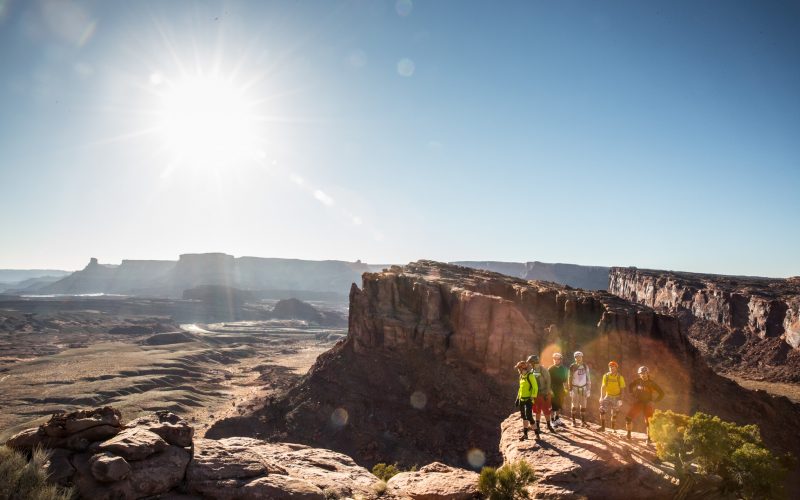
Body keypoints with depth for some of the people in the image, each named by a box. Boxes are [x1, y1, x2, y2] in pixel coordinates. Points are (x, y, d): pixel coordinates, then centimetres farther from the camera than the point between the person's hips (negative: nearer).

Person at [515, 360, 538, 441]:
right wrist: (518, 398, 20)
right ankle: (525, 433, 21)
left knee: (529, 416, -13)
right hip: (522, 400, 9)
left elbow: (535, 388, -17)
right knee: (523, 417, 13)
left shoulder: (530, 376, -14)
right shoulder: (521, 376, 12)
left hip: (528, 400, -8)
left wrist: (532, 397, -21)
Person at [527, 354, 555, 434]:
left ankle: (548, 425, 17)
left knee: (546, 410, 2)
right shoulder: (532, 371, 6)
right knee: (537, 411, 11)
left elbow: (548, 382, -13)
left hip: (544, 394, -6)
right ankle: (537, 426, 20)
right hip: (536, 394, 6)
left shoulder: (543, 370, -13)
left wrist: (547, 393, -16)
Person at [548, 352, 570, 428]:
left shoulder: (563, 369, 5)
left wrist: (565, 388, 9)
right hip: (553, 390, -4)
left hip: (561, 390, 4)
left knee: (559, 406, 11)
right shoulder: (550, 369, -8)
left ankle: (557, 419, 24)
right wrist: (550, 390, -13)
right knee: (553, 406, -1)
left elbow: (565, 380, 13)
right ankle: (552, 421, 7)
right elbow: (548, 380, -8)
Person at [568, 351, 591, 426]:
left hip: (583, 388, 2)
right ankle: (573, 420, 13)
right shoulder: (572, 367, -5)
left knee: (583, 405, 4)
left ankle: (583, 421, 11)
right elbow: (570, 379, -2)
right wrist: (570, 390, -5)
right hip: (575, 388, -2)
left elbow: (588, 378, 7)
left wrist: (588, 390, 4)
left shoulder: (585, 366, 2)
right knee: (574, 405, 3)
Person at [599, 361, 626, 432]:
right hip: (608, 396, 2)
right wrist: (601, 397, -8)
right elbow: (603, 387, 1)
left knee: (614, 414, 3)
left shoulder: (620, 377, -8)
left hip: (616, 397, -2)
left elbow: (622, 389, -6)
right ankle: (603, 427, -3)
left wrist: (620, 399, -14)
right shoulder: (606, 376, -3)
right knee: (602, 410, -14)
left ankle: (613, 429, 21)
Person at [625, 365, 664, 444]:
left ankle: (649, 438, 9)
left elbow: (661, 393, -3)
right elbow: (630, 386, 20)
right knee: (628, 417, -8)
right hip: (638, 403, 2)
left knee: (648, 422, -7)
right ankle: (628, 434, 8)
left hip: (647, 404, -2)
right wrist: (632, 394, 9)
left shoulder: (651, 383, -7)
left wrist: (654, 401, -8)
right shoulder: (638, 381, 1)